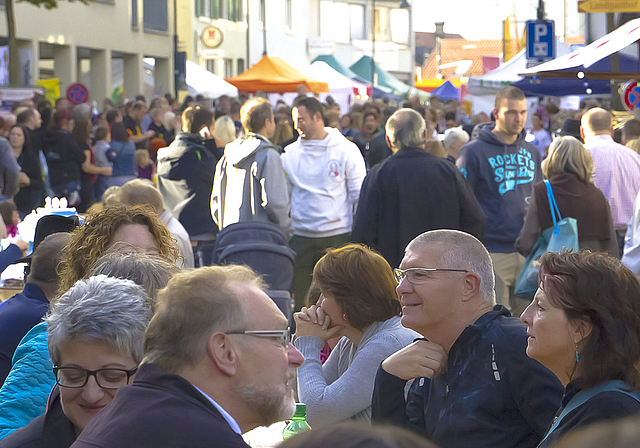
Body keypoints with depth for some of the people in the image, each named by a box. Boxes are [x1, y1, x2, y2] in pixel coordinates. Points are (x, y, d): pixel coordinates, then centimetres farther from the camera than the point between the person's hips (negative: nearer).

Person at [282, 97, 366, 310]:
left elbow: (359, 195, 2)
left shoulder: (346, 150, 0)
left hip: (338, 236, -2)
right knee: (300, 299, 2)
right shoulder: (290, 154, 8)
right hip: (301, 238, 2)